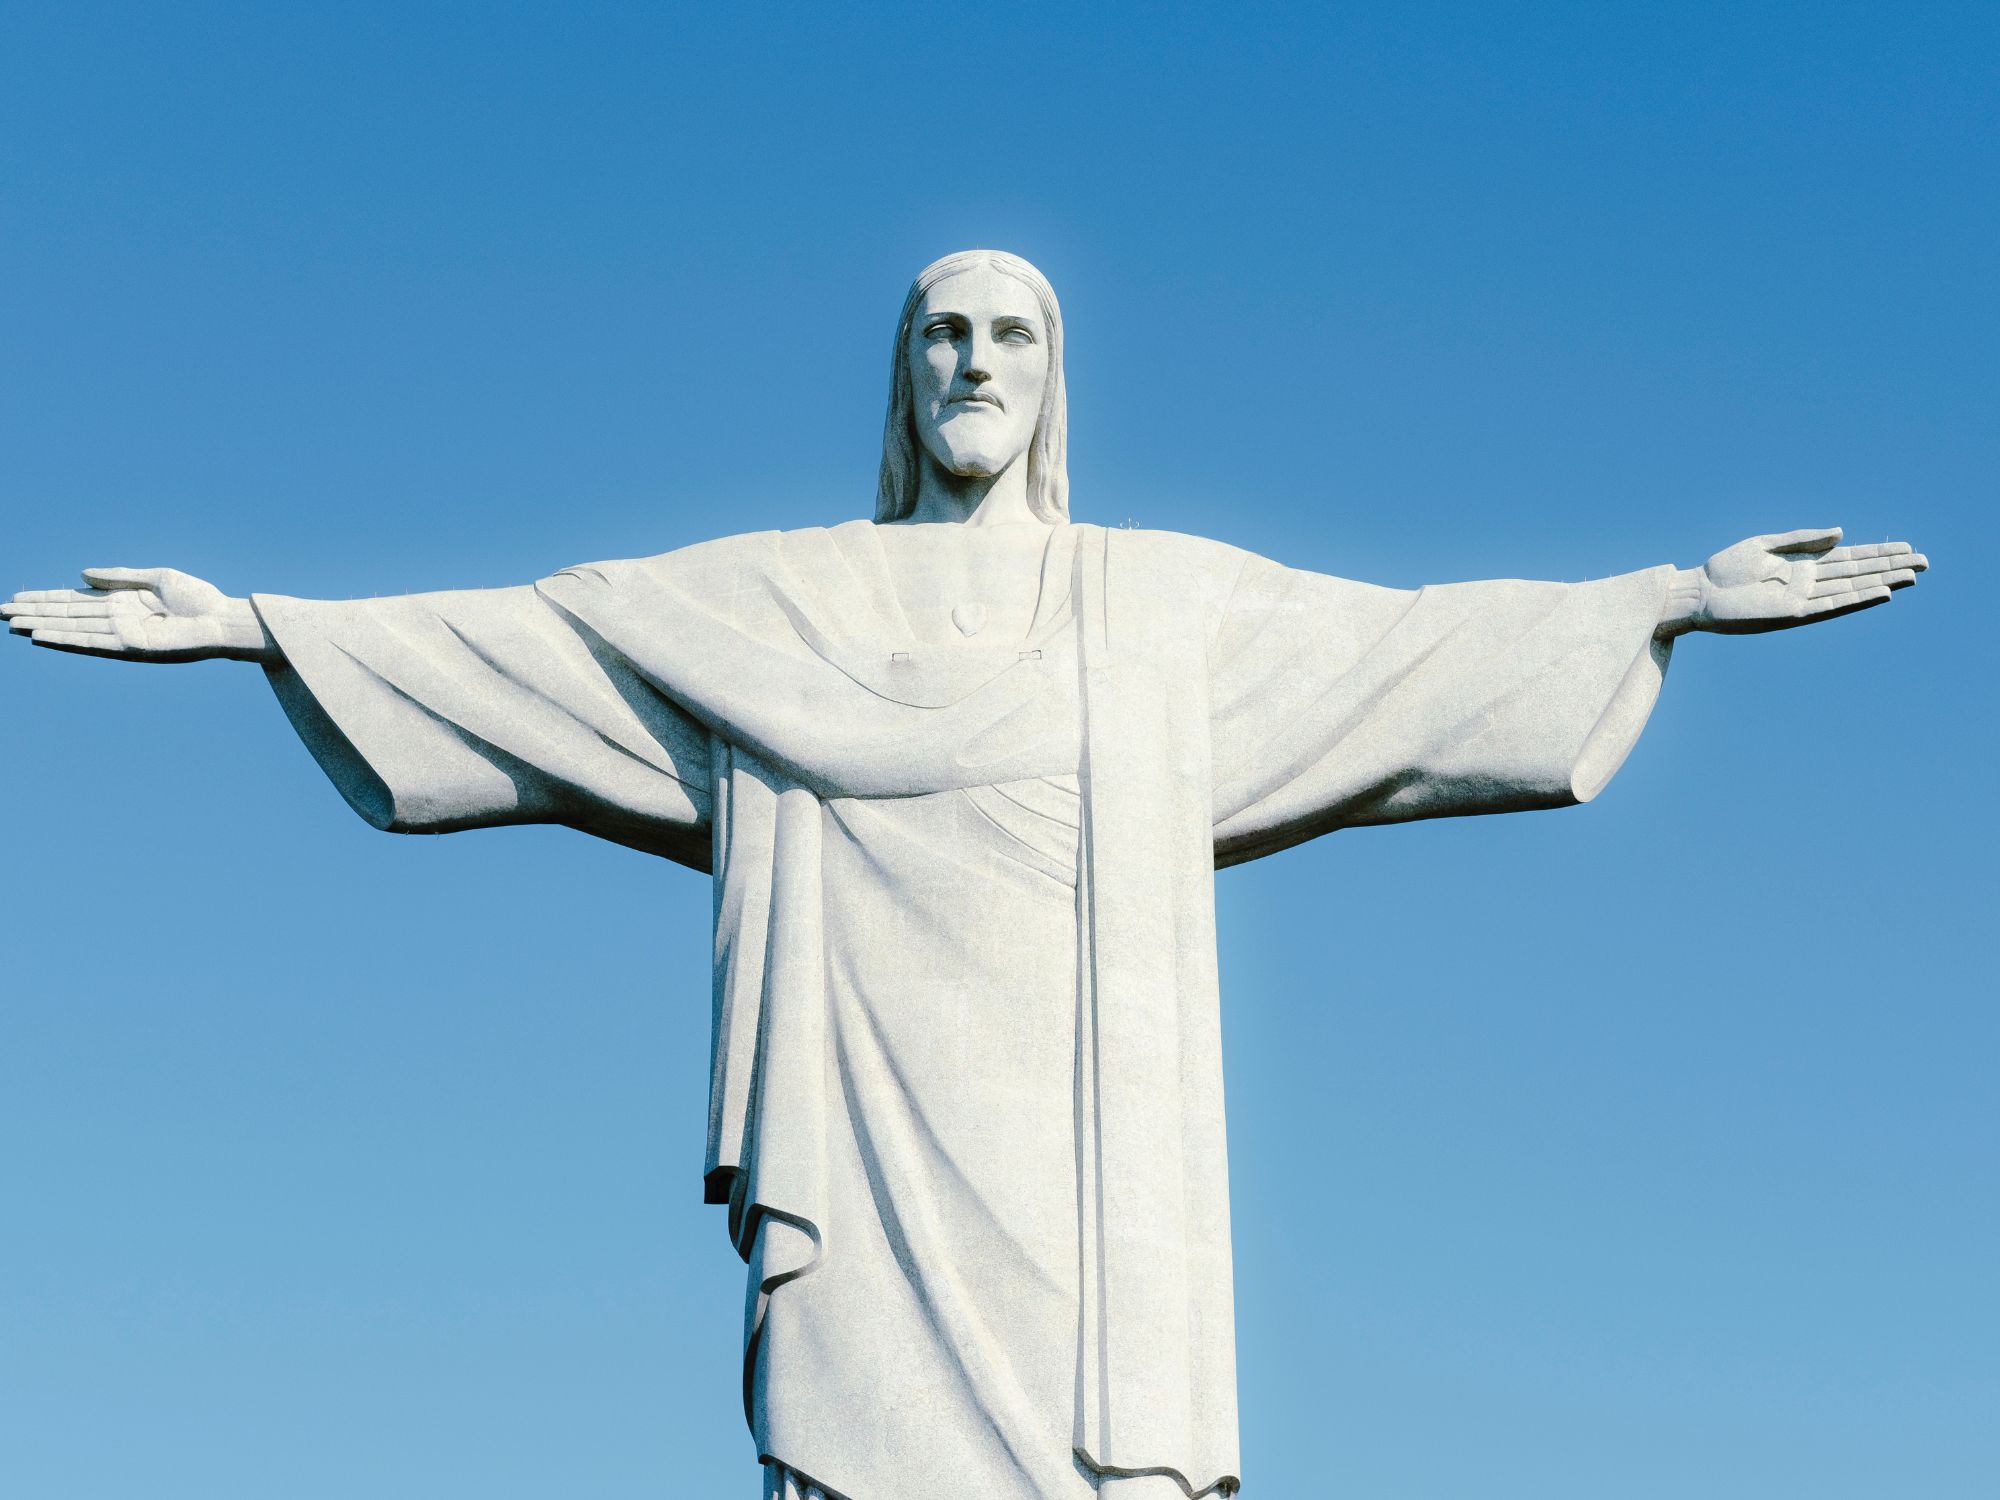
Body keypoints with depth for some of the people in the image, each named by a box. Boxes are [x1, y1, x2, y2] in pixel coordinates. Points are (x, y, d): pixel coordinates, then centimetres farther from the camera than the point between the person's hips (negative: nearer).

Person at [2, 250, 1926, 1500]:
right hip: (874, 1141, 0)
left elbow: (1416, 645, 17)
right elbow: (502, 642, 13)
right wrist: (254, 622, 7)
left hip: (1083, 1158, 1)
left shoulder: (1173, 599, 17)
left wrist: (1675, 598, 13)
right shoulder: (769, 600, 15)